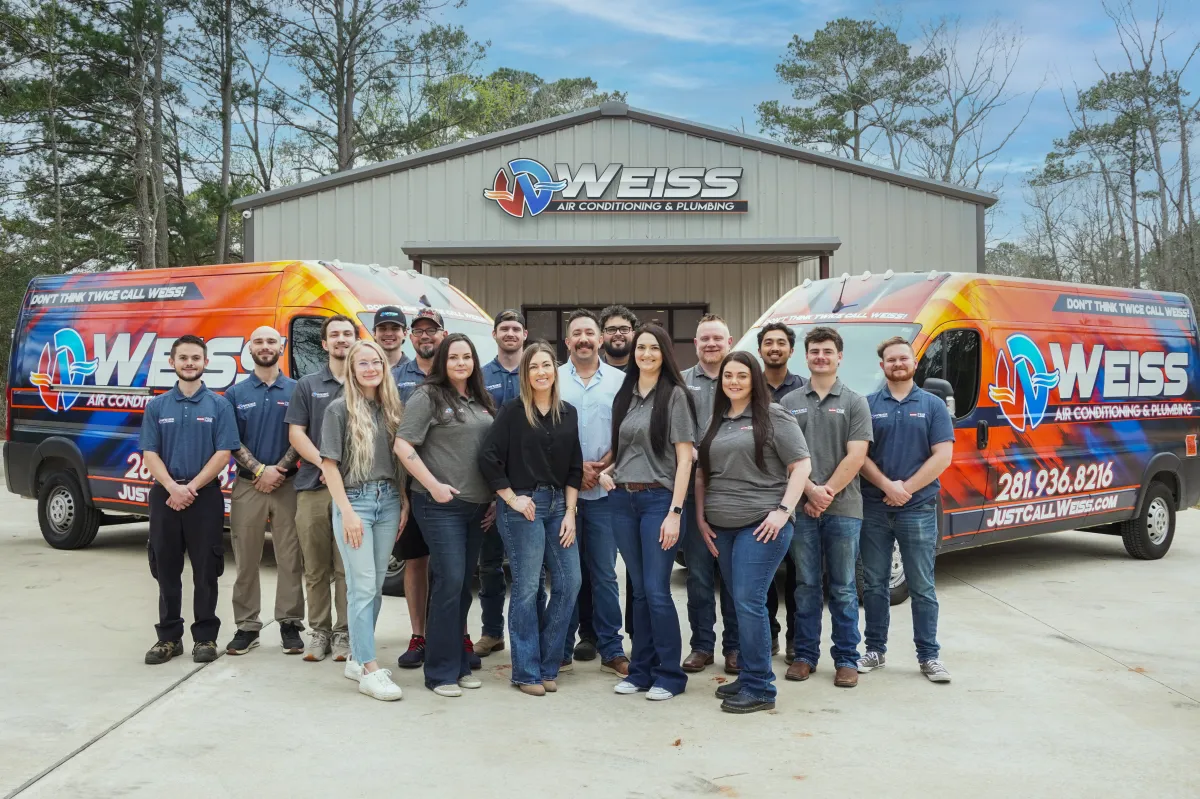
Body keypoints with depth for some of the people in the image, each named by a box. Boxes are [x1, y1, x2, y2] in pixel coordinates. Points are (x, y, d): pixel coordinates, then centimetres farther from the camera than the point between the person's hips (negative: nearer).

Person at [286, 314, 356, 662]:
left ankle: (344, 633, 8)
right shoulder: (307, 385, 11)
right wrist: (325, 464, -11)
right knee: (315, 566, 6)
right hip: (313, 486, 2)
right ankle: (319, 630, 15)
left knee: (347, 566, 0)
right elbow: (296, 433, 4)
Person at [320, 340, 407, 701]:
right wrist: (347, 511, -12)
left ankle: (357, 658, 21)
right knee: (362, 586, -8)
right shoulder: (340, 409, -3)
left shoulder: (391, 409, 10)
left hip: (388, 500, 5)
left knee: (375, 586, 9)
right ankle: (369, 671, -6)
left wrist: (404, 504, 6)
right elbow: (329, 464, -6)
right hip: (354, 500, -5)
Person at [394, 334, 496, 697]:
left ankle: (459, 663, 22)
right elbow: (403, 445, -12)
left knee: (464, 585, 12)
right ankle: (441, 671, 0)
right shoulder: (428, 397, -6)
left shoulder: (481, 401, 14)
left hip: (476, 504, 7)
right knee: (449, 582, -10)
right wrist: (433, 485, -18)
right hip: (441, 504, -7)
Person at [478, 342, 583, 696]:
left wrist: (570, 513, 3)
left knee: (569, 583, 2)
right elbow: (488, 458, -9)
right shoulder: (512, 411, -4)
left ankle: (547, 665, 17)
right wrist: (512, 498, -9)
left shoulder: (568, 414, 10)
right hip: (523, 506, -5)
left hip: (559, 505, 5)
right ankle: (526, 672, 9)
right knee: (526, 588, -2)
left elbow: (574, 467, 10)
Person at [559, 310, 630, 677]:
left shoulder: (620, 380, 6)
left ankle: (611, 650, 10)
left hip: (605, 489, 0)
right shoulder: (554, 379, 6)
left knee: (604, 573, 3)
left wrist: (606, 464, -10)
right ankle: (563, 648, 13)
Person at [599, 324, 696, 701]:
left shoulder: (675, 395, -4)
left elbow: (684, 458, -8)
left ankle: (670, 674, 6)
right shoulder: (624, 396, 13)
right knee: (639, 590, 10)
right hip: (623, 500, 5)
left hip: (659, 500, -5)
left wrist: (675, 512, -14)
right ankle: (642, 670, 19)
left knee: (656, 590, -6)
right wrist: (607, 471, 3)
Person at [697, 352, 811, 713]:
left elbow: (801, 465, -6)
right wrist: (701, 515, 10)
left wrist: (783, 510, -13)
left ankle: (760, 688, -3)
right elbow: (702, 472, 20)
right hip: (722, 527, 6)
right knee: (740, 602, 12)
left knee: (749, 602, -11)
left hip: (762, 524, -6)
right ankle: (748, 677, 22)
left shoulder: (772, 417, -3)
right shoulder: (716, 422, 15)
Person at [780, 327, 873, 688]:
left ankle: (846, 659, 12)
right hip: (801, 507, 2)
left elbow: (855, 456, -5)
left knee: (843, 589, 4)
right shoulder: (789, 402, 8)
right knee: (807, 586, 8)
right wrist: (811, 491, -9)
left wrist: (828, 493, -11)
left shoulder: (855, 403, 3)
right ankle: (805, 655, 17)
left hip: (843, 508, -1)